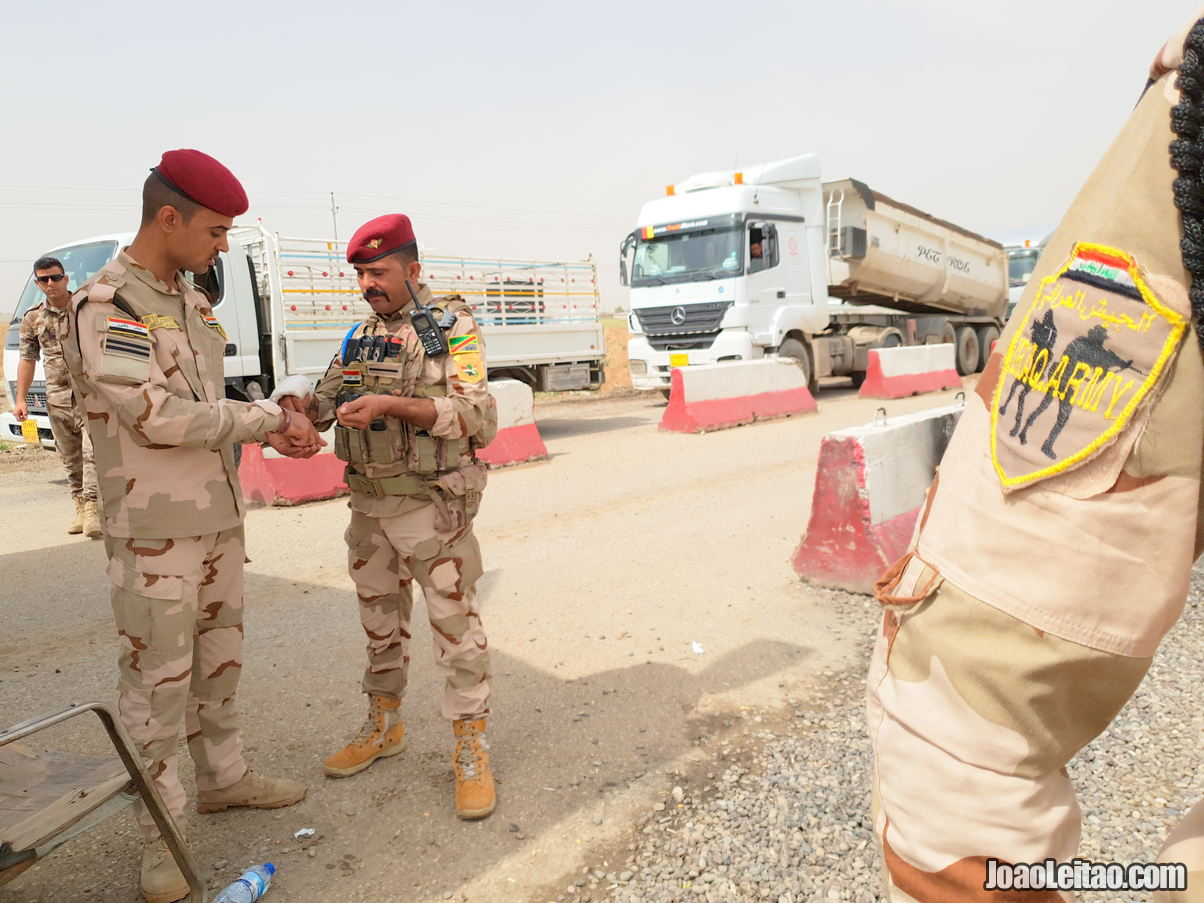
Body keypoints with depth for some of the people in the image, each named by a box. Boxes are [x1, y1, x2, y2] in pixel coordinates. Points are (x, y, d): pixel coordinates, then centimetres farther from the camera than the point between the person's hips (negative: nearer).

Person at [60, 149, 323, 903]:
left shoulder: (191, 299, 11)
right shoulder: (107, 306, -15)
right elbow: (156, 416, -23)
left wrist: (274, 430, -1)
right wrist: (264, 417, -15)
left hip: (219, 515, 8)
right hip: (155, 529, -8)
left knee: (221, 655, 18)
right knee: (158, 678, 2)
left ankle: (224, 776, 36)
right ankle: (162, 833, 18)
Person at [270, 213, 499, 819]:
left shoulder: (452, 328, -7)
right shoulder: (359, 337, 12)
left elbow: (478, 418, -19)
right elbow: (325, 402, 9)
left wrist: (391, 404, -27)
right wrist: (300, 400, -15)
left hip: (432, 504, -6)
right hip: (369, 502, 6)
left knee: (455, 624, 1)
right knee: (380, 620, 18)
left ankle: (471, 748, 15)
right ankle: (383, 725, 36)